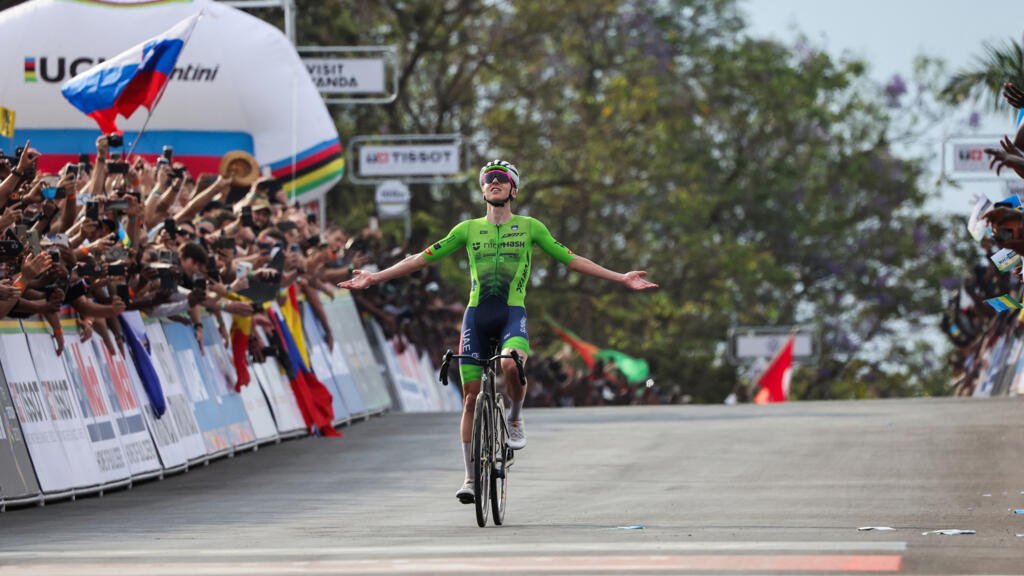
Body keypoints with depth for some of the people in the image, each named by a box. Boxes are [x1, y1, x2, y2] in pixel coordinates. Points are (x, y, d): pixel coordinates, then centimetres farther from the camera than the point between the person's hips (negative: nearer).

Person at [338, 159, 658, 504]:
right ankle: (471, 478, 9)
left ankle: (515, 420, -3)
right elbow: (422, 259, 14)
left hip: (512, 314, -2)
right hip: (477, 315, 2)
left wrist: (620, 279, 6)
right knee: (471, 397, 0)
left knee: (511, 365, -34)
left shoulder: (529, 227, 9)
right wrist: (375, 278, 9)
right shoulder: (468, 229, 12)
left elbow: (571, 260, 11)